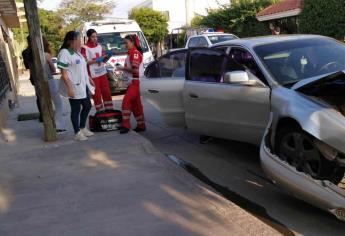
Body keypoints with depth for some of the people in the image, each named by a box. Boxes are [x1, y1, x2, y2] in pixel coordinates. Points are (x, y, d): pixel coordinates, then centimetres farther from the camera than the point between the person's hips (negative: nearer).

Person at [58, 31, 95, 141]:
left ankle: (83, 128, 31)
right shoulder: (64, 53, -14)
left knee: (87, 106, 16)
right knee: (76, 110, 1)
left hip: (83, 85, 9)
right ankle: (77, 133, 12)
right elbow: (64, 74, -18)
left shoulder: (77, 52, 13)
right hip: (74, 87, -9)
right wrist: (69, 87, -23)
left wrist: (89, 79, 21)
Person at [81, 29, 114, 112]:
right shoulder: (85, 48, -9)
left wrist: (107, 55, -5)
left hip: (102, 72, 6)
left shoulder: (99, 46, 10)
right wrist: (96, 60, -22)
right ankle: (100, 112, 9)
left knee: (107, 92, 8)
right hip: (93, 74, -6)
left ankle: (109, 109, 16)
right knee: (97, 94, 2)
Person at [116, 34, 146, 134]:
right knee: (136, 104, 13)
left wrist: (123, 68, -14)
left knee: (126, 101, -15)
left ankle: (126, 125, -12)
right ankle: (141, 125, 20)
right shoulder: (131, 53, 15)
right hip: (132, 82, 10)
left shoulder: (135, 53, -14)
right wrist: (123, 68, 5)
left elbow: (135, 70, -21)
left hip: (134, 82, -10)